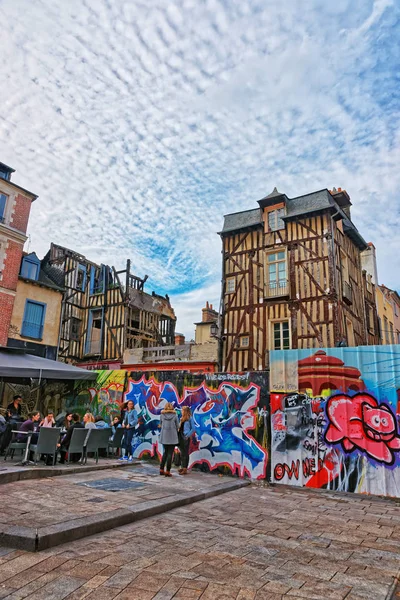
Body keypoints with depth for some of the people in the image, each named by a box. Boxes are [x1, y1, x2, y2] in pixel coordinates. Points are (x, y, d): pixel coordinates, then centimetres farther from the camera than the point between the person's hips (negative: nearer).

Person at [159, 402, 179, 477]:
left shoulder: (162, 415, 0)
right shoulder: (174, 415, -6)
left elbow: (160, 425, 8)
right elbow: (177, 426, 0)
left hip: (164, 437, 3)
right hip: (172, 437, -3)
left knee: (165, 452, 18)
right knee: (170, 454, 4)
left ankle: (161, 469, 19)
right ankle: (167, 471, 5)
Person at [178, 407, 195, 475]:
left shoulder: (190, 418, -10)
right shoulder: (182, 418, 12)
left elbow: (193, 429, -12)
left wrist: (187, 436, -12)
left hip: (186, 438, -8)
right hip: (181, 437, 8)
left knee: (185, 453, -2)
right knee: (182, 453, 15)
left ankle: (185, 469, 4)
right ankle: (183, 467, 26)